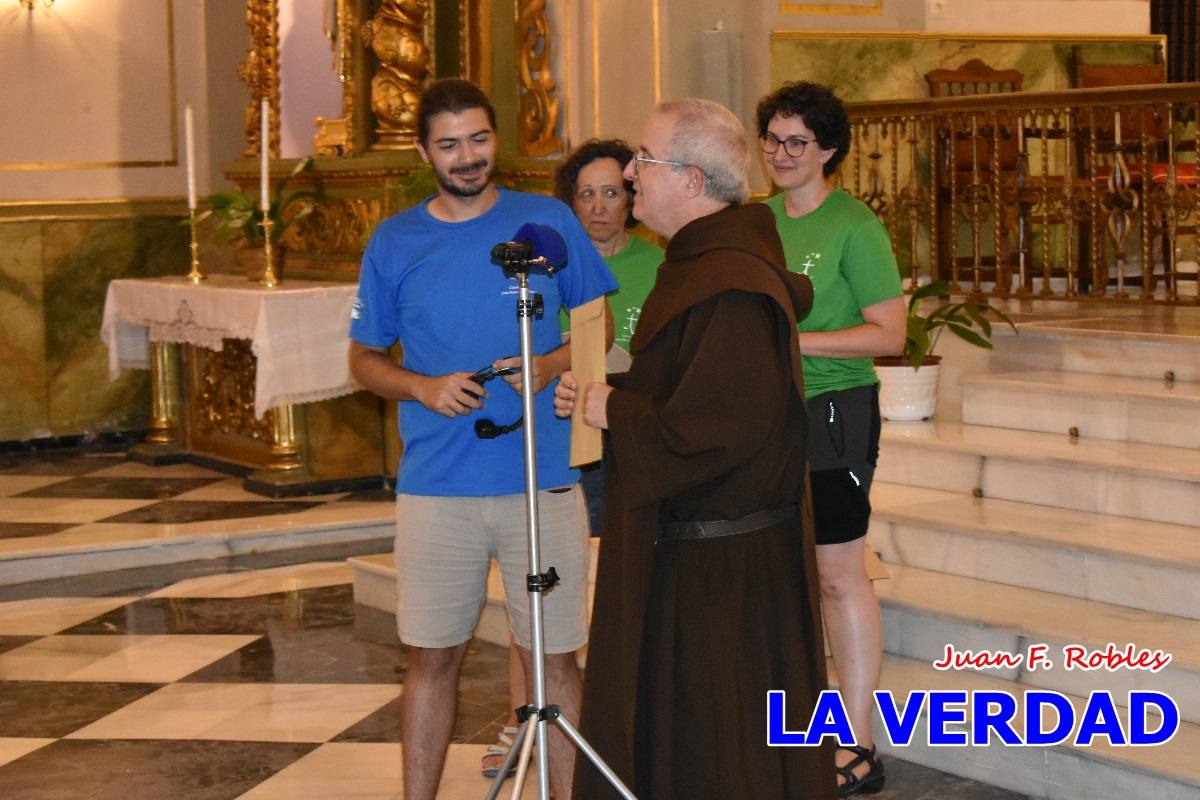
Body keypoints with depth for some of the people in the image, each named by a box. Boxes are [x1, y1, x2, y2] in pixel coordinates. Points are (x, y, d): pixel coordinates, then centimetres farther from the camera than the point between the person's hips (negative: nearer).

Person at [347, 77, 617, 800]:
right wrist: (425, 387, -9)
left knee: (554, 656, 4)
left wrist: (556, 363, -12)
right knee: (434, 657, 7)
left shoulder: (549, 221, 3)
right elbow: (364, 359, 11)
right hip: (436, 487, 1)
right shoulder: (395, 242, 5)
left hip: (544, 479, 0)